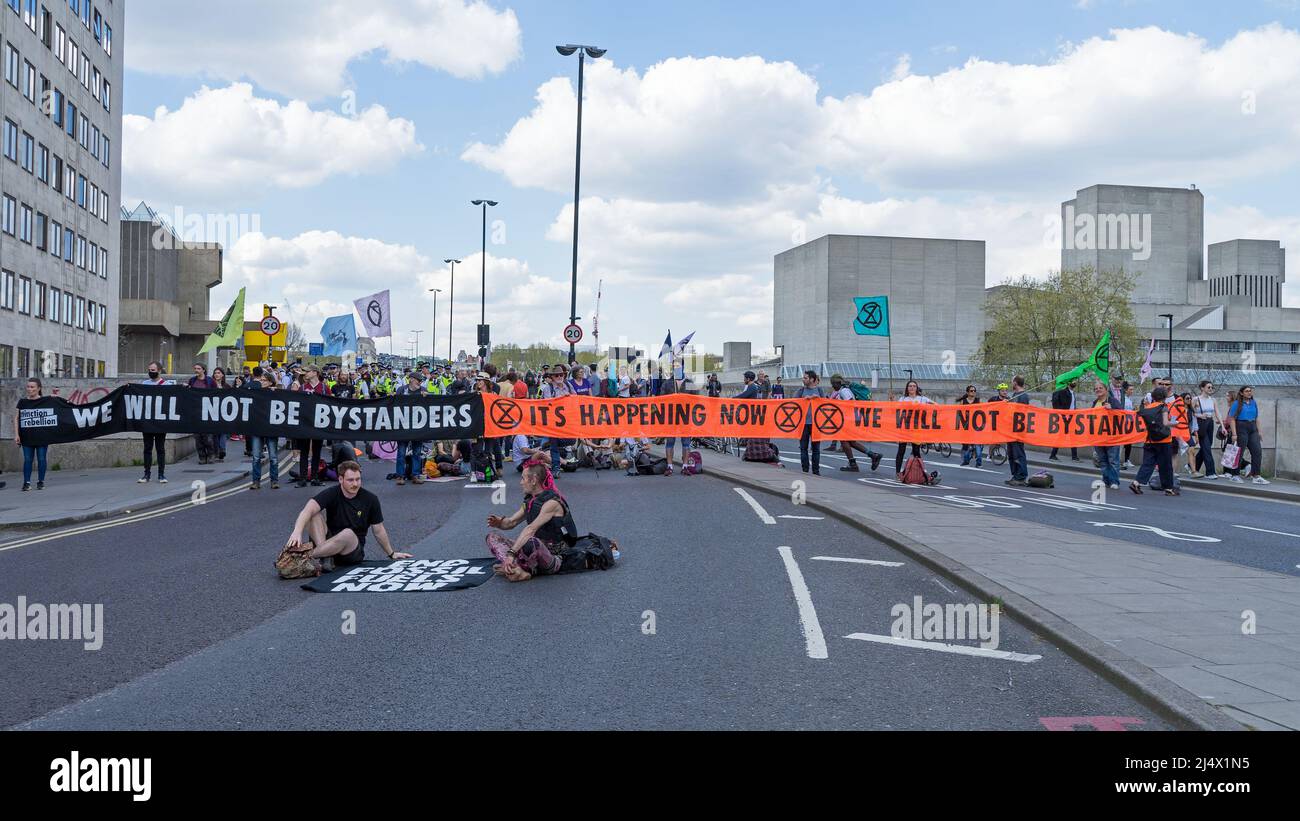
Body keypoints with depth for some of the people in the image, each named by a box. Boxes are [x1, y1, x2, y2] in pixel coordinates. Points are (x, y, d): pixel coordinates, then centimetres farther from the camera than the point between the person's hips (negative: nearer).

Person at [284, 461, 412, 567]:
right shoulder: (332, 494, -8)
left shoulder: (370, 499, -4)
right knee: (315, 514, -22)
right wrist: (297, 531, -46)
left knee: (348, 534, -35)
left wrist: (391, 554, 16)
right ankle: (326, 558, -35)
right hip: (328, 541, 1)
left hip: (354, 552, -1)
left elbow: (378, 531, 8)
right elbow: (309, 508, -27)